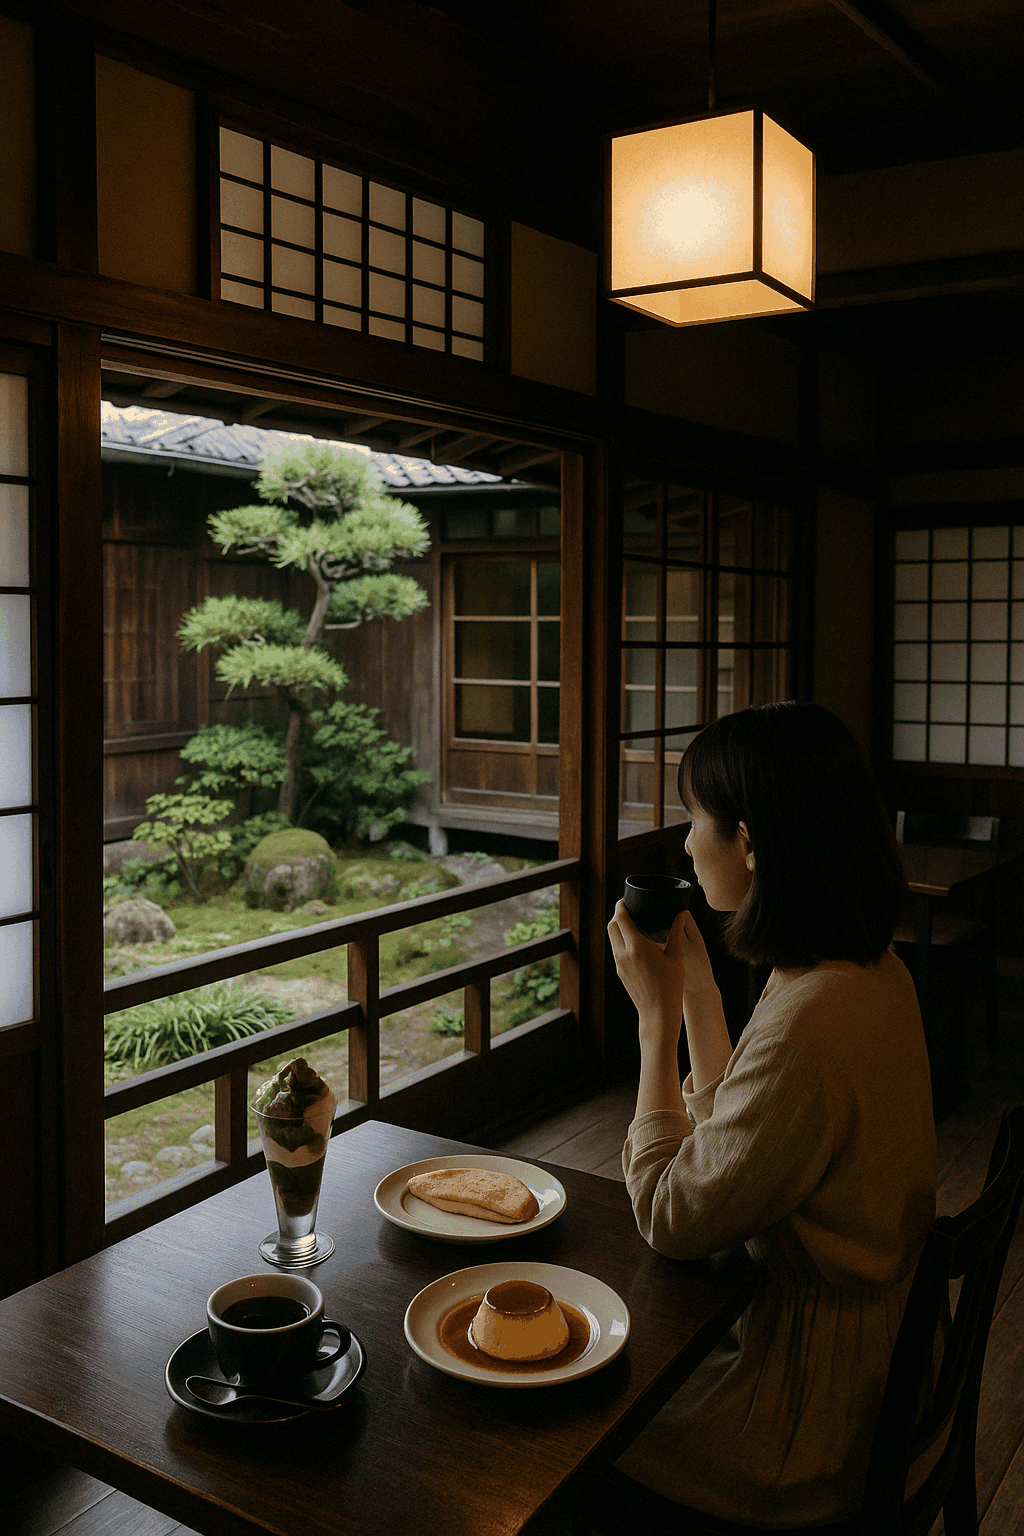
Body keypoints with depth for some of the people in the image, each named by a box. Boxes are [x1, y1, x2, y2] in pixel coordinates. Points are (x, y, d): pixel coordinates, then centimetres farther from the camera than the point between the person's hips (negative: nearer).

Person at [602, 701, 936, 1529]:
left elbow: (670, 1218, -20)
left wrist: (657, 1015, -17)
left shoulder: (808, 1029, -35)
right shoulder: (868, 968, -4)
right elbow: (730, 1142, 5)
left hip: (806, 1412, -8)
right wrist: (697, 988, 1)